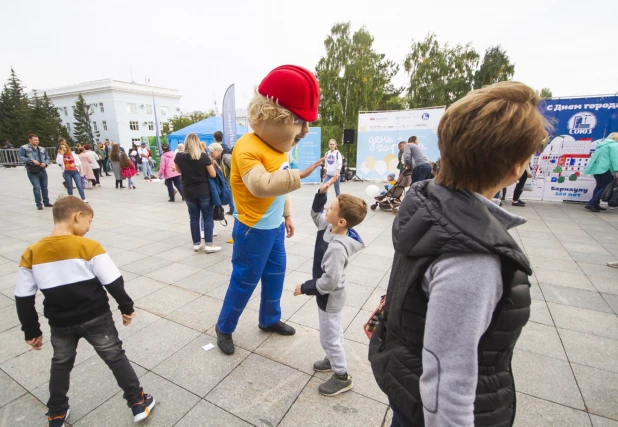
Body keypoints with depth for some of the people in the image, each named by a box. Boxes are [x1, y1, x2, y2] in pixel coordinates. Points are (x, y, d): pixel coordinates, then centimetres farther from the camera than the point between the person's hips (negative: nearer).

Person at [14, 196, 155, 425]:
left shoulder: (31, 254, -5)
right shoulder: (89, 247, -18)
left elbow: (23, 298, 1)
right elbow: (114, 283, -16)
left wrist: (31, 331, 12)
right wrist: (127, 308, -1)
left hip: (60, 324, 4)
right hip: (96, 319, -3)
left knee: (61, 364, 27)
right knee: (116, 358, 12)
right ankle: (138, 404, 23)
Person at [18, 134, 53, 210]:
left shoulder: (42, 149, 14)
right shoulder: (24, 148, 1)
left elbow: (48, 158, 16)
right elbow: (20, 157, -8)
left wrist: (45, 163, -5)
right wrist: (31, 160, -19)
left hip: (42, 171, 5)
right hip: (32, 172, -5)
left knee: (44, 187, 12)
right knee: (37, 187, -11)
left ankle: (46, 202, 24)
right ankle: (39, 204, 0)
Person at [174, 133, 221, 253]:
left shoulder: (179, 156, -2)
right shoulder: (203, 156, -12)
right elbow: (213, 174, -9)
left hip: (188, 192, 3)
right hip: (204, 191, -3)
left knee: (193, 217, 12)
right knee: (208, 217, 4)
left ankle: (196, 243, 18)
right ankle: (209, 244, 3)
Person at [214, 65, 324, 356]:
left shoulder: (275, 145, 6)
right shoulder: (247, 147, -22)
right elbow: (262, 186, -39)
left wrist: (287, 215, 19)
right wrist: (298, 175, -41)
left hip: (274, 228, 8)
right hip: (253, 231, -8)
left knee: (275, 277, 19)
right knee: (243, 283, 7)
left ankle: (269, 320, 41)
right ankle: (224, 327, 31)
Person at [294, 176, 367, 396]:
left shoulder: (337, 248, -37)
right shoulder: (329, 227, -10)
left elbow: (329, 282, -33)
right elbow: (315, 214, 9)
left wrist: (304, 288, -19)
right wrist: (321, 193, -7)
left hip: (329, 297, -9)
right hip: (331, 295, 9)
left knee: (329, 337, 11)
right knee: (333, 332, 28)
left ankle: (342, 377, 31)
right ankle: (334, 360, 50)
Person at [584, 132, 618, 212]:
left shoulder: (601, 144, 22)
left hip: (595, 168, 8)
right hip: (604, 169, -8)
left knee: (600, 186, 17)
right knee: (606, 187, -4)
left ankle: (595, 204, 16)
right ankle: (591, 204, -15)